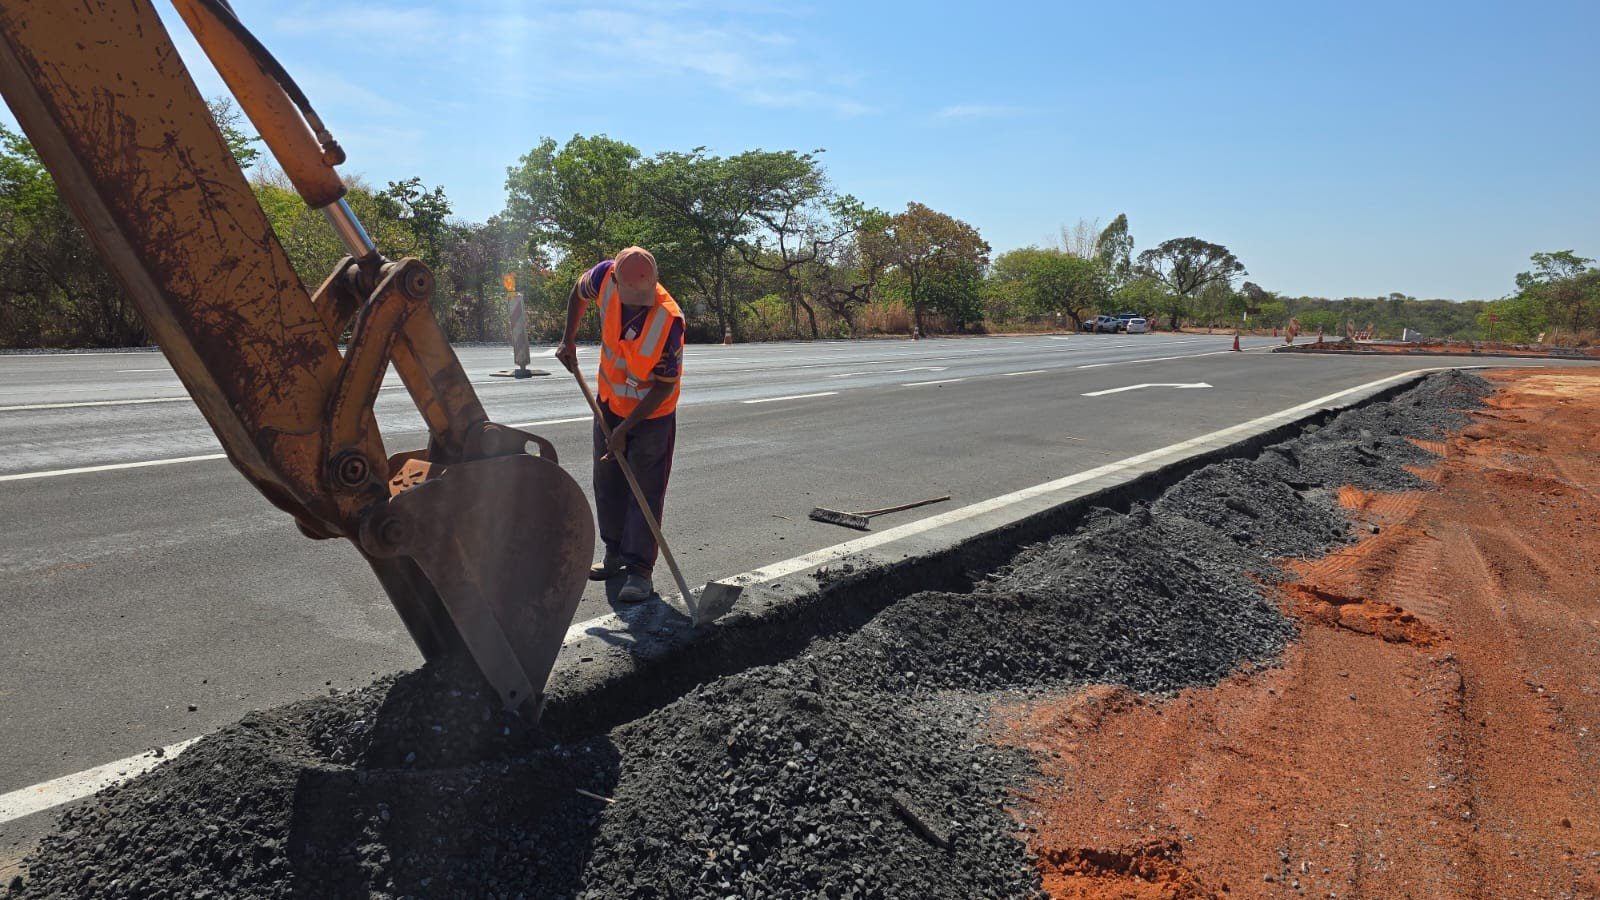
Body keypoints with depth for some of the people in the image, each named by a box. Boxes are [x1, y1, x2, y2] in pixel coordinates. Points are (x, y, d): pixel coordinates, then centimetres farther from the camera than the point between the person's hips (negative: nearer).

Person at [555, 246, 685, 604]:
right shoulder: (606, 276, -20)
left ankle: (639, 571, 4)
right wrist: (569, 342, 3)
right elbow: (579, 293, 7)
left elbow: (665, 386, -24)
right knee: (607, 483, 14)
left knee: (645, 493, -3)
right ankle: (615, 555, 30)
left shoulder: (669, 319, -32)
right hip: (610, 402, 6)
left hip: (652, 413, -5)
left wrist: (624, 429, -22)